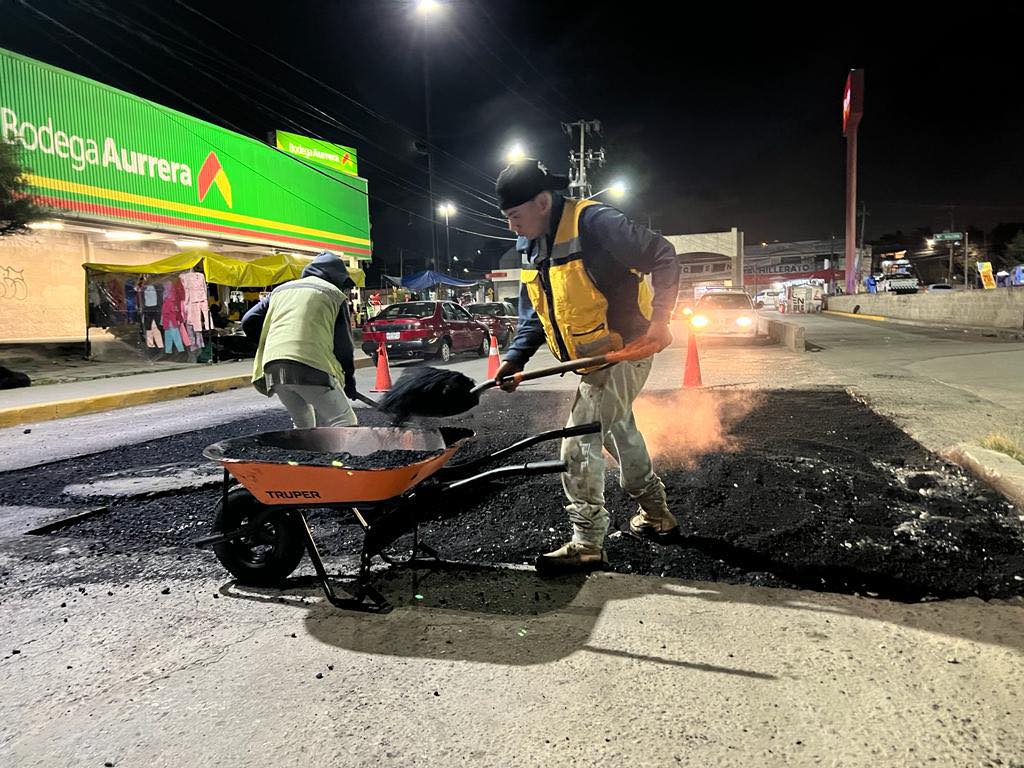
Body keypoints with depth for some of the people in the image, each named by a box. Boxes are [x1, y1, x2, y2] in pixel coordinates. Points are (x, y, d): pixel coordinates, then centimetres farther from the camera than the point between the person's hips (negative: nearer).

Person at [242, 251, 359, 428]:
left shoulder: (280, 290, 27)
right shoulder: (333, 293, 12)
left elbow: (249, 322, 21)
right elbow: (343, 342, 9)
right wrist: (349, 378, 21)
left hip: (273, 368, 6)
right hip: (311, 366, -6)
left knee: (303, 425, 22)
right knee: (344, 424, -2)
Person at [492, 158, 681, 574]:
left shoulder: (592, 223, -22)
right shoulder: (530, 247, 6)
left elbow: (663, 257, -23)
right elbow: (533, 316, 11)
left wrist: (658, 319, -31)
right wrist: (514, 359, -3)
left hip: (625, 351, -10)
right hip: (595, 360, 10)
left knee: (579, 445, -11)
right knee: (619, 431, 22)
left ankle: (587, 543, 1)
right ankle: (656, 514, 41)